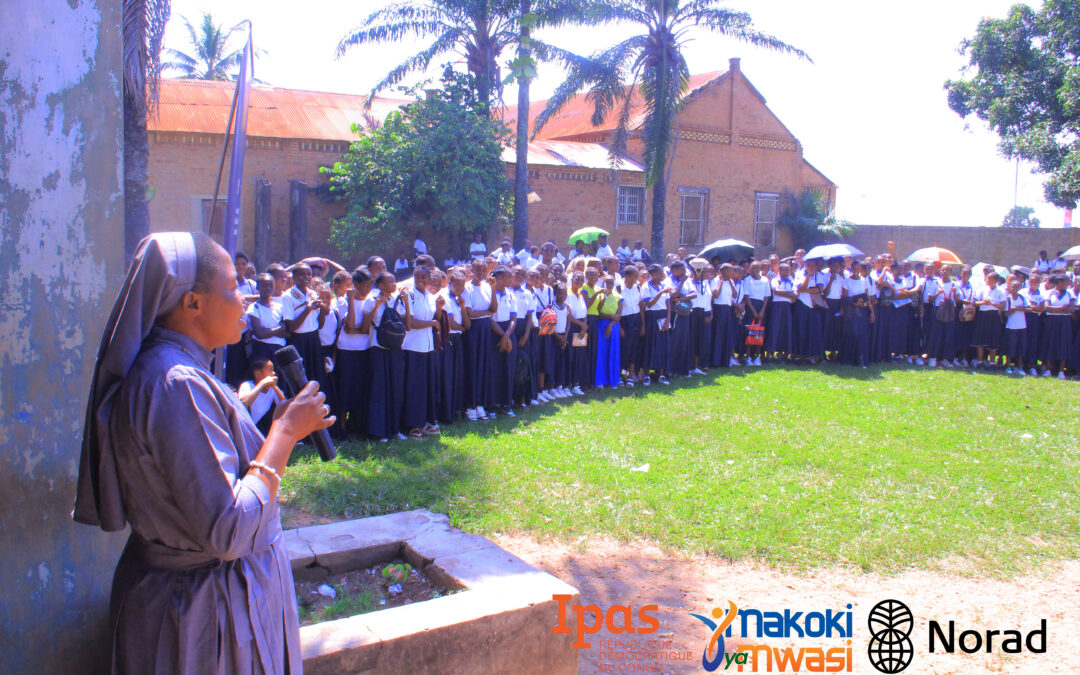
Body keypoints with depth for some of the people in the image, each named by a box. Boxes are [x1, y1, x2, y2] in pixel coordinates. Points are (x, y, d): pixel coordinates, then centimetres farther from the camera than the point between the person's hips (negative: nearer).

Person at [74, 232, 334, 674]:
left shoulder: (171, 370, 5)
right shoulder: (175, 385, -26)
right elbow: (228, 532, -29)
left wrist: (282, 430, 8)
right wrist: (286, 431, -22)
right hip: (208, 609, -9)